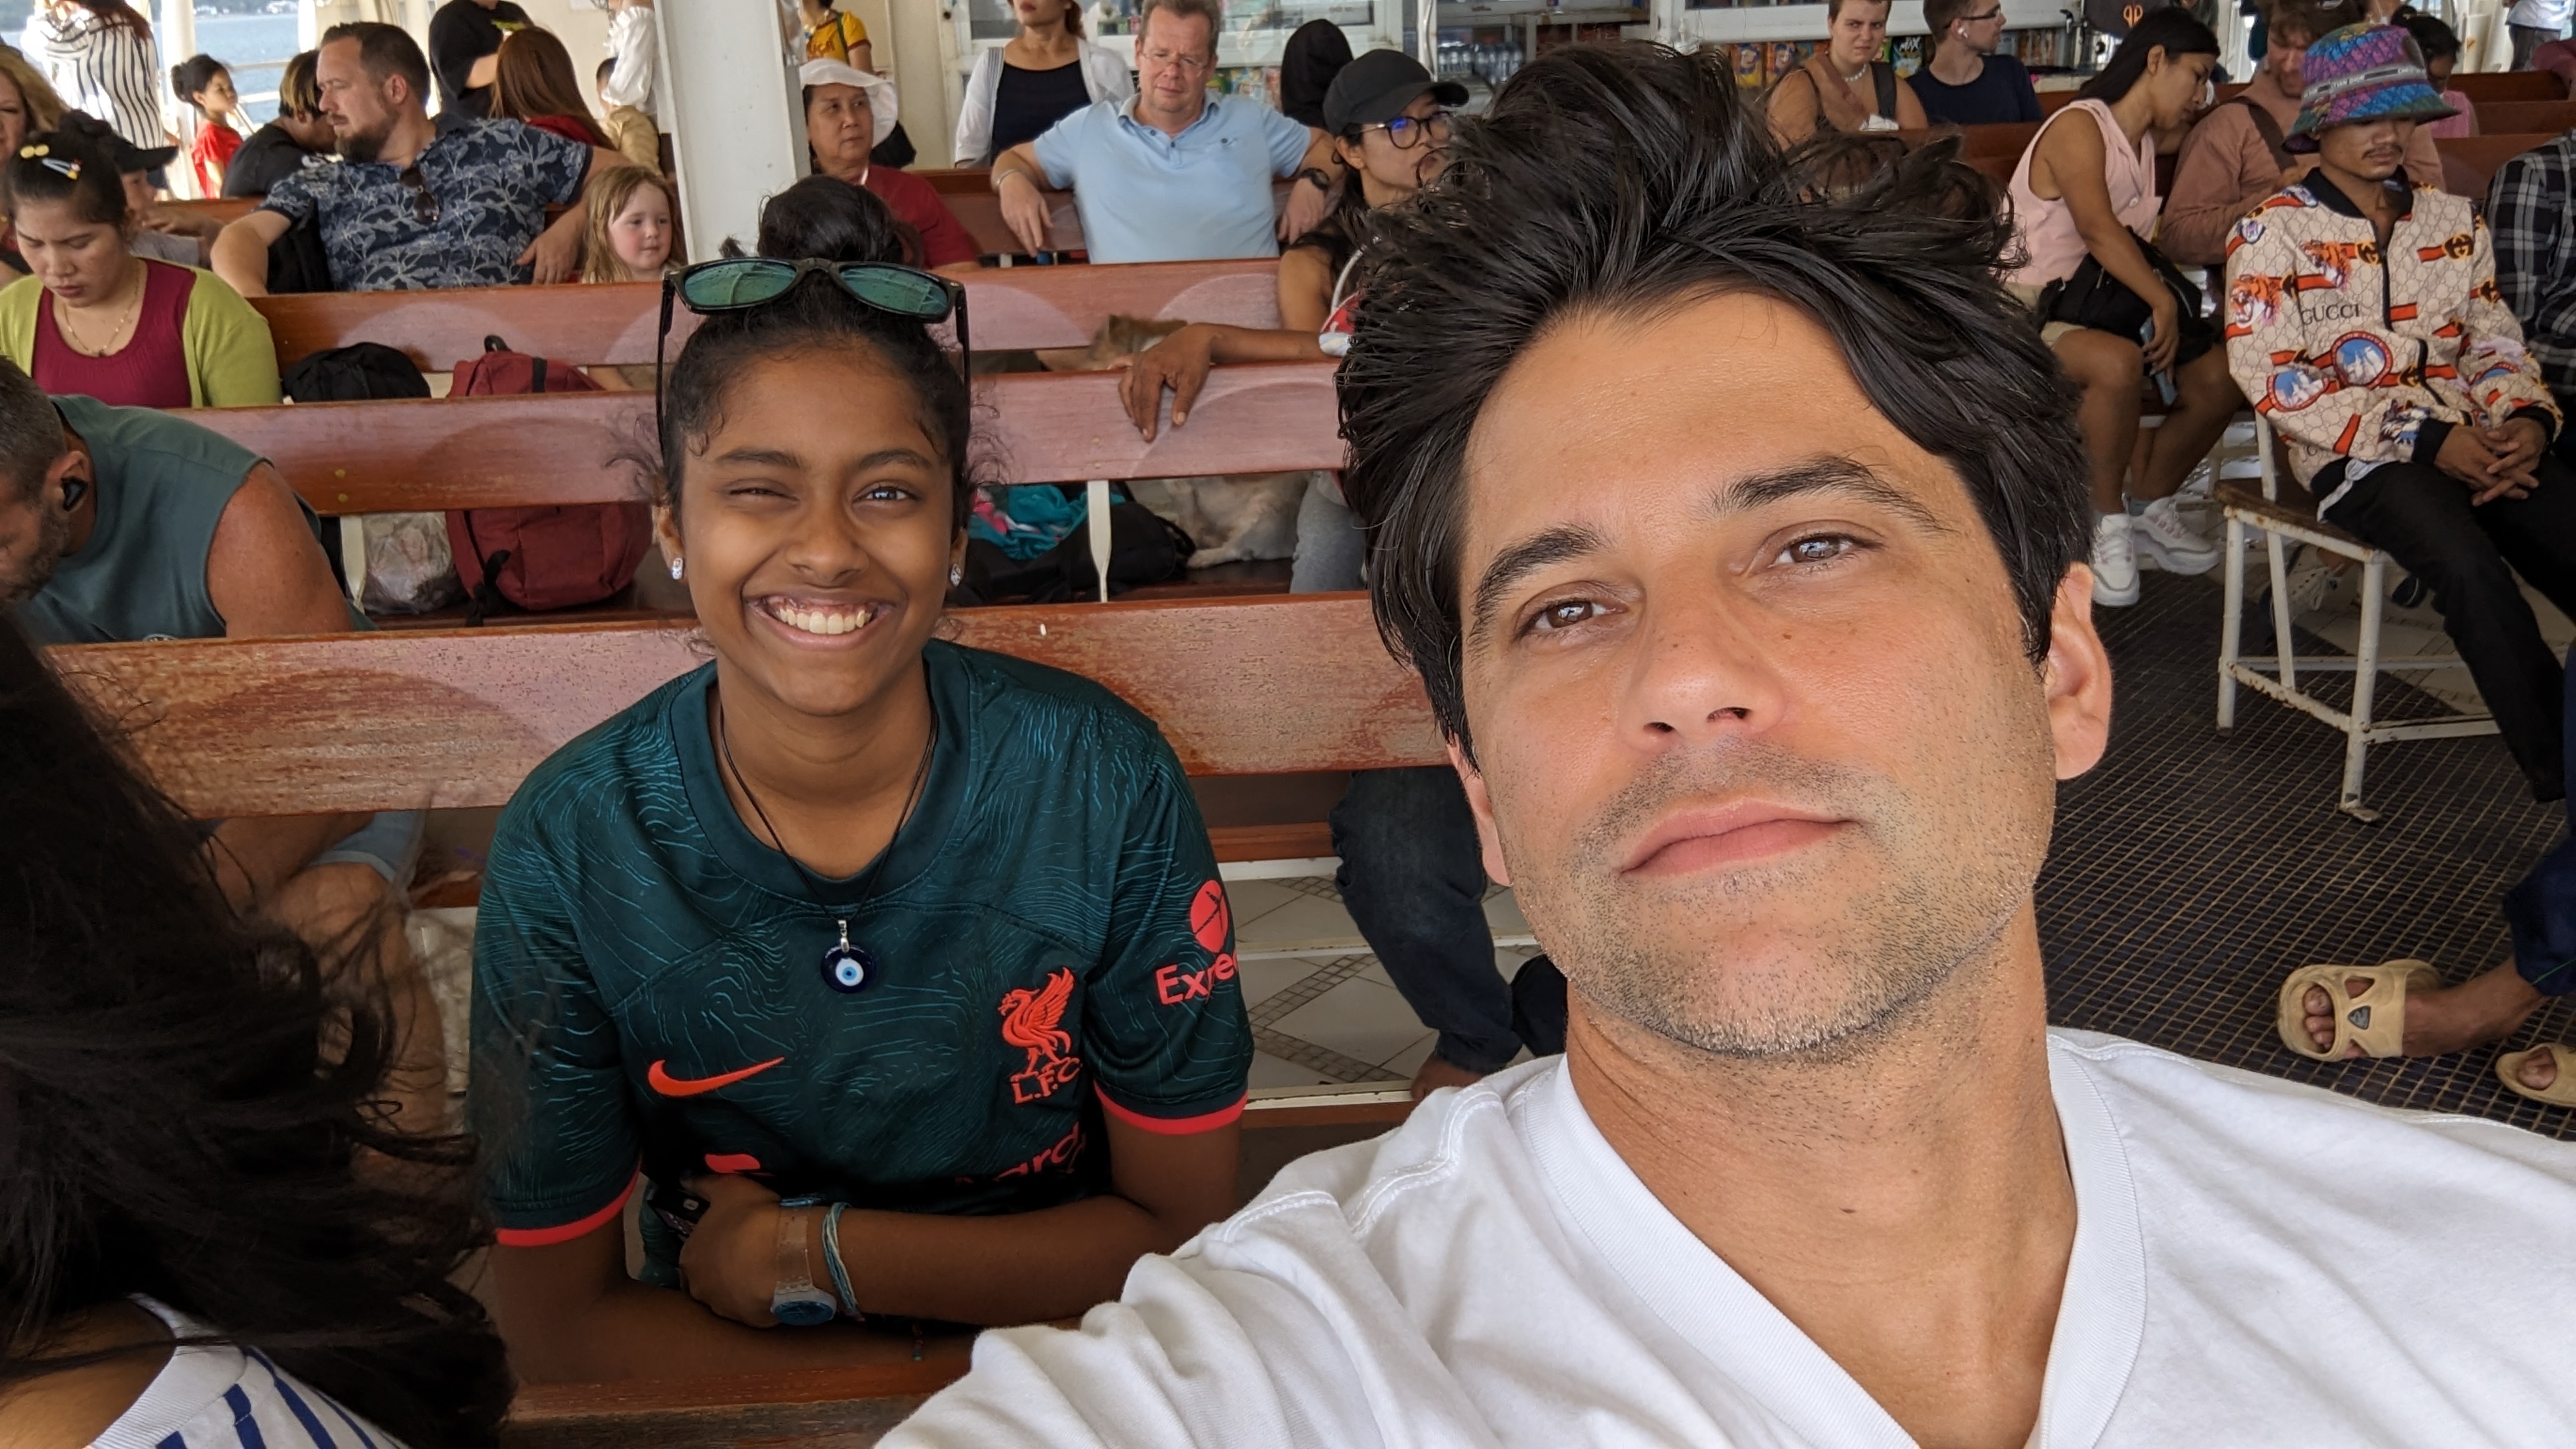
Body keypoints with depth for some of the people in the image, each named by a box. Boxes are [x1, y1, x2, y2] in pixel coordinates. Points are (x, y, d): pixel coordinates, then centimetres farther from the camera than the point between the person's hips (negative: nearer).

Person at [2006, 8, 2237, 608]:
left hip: (2102, 304, 9)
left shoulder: (2146, 141, 15)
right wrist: (2163, 302, -30)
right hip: (2033, 314, -9)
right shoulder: (2078, 129, -14)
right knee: (2117, 362, -38)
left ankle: (2149, 505, 15)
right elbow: (2097, 228, -28)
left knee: (2218, 378, -8)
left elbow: (2133, 243, 8)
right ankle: (2106, 520, -16)